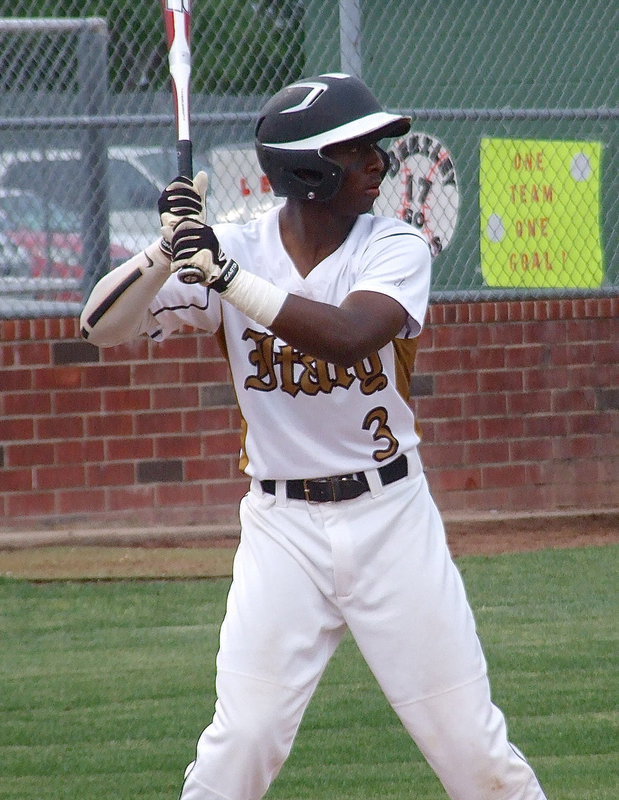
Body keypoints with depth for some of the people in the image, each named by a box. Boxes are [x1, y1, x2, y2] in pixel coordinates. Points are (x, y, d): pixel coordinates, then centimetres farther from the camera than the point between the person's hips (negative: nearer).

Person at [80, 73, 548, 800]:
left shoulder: (395, 248, -6)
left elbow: (349, 336, -26)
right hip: (282, 526, 0)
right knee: (242, 740, -7)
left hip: (391, 516, 0)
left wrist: (227, 277, -30)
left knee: (470, 739, 2)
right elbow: (104, 326, -10)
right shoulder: (233, 248, -4)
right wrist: (167, 251, -26)